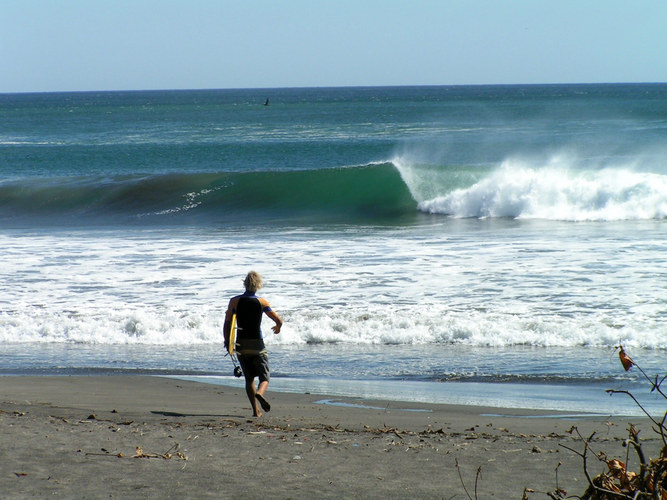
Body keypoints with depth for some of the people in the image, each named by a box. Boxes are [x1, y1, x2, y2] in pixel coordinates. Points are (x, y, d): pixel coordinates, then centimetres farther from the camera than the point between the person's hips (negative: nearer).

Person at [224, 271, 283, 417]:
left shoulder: (235, 301, -2)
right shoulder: (262, 302, -4)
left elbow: (227, 323, -2)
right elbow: (279, 320, -1)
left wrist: (227, 341, 12)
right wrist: (278, 327, 22)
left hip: (241, 344, 2)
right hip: (257, 345, -2)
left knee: (249, 378, 13)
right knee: (264, 378, 3)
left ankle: (256, 410, 5)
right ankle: (260, 393, -30)